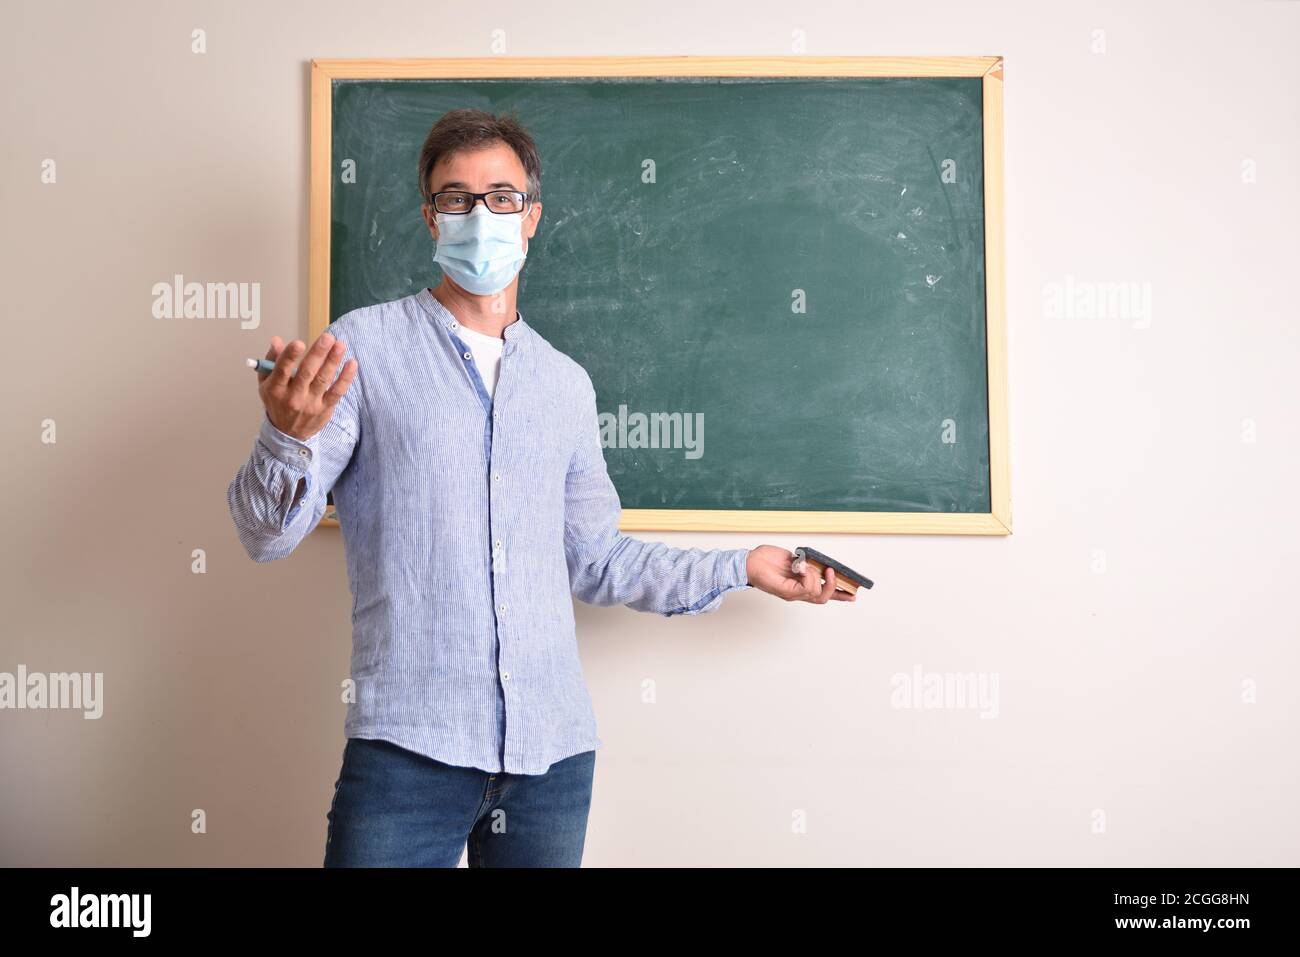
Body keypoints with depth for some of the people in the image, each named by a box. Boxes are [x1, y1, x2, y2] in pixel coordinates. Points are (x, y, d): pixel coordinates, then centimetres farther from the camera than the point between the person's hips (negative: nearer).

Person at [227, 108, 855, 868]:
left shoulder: (566, 384, 12)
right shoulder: (364, 348, 0)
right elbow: (267, 534, -4)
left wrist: (743, 567, 17)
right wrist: (288, 437, -24)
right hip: (410, 746, -4)